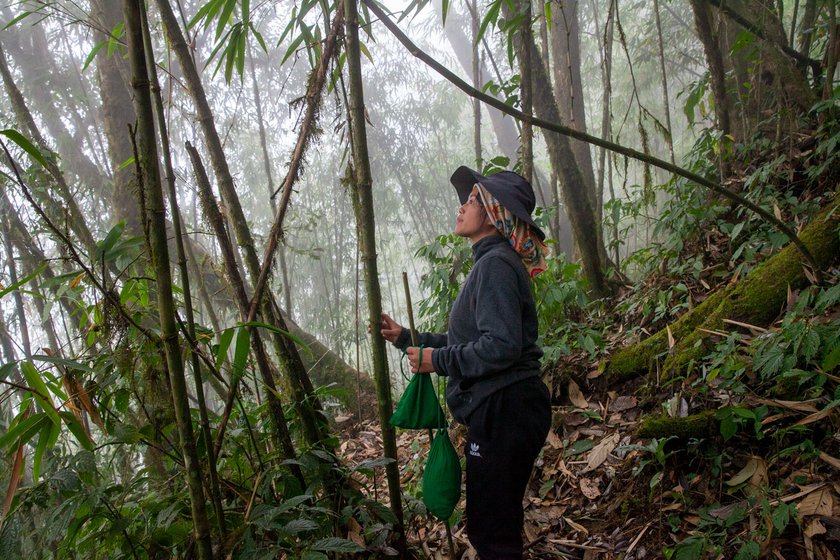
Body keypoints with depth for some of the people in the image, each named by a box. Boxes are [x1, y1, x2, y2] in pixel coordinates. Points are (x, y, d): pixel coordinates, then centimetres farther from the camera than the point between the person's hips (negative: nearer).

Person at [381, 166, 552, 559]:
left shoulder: (496, 264, -15)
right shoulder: (492, 262, 16)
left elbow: (501, 347, -25)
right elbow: (467, 342, 21)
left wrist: (438, 361, -15)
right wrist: (406, 338, 17)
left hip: (504, 412, -10)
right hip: (498, 411, 10)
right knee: (496, 525, 21)